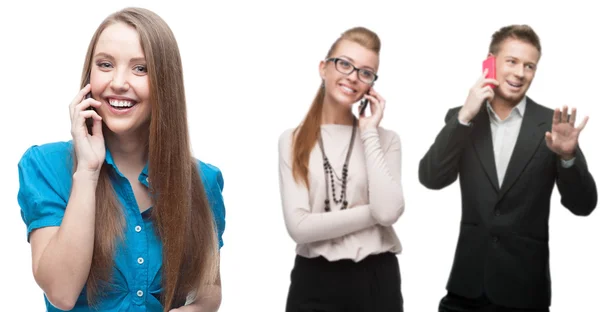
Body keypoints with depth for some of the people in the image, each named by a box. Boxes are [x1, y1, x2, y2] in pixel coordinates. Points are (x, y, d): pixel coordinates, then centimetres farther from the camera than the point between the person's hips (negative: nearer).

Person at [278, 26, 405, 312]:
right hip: (314, 283, 0)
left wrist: (369, 134, -10)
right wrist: (373, 212, -11)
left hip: (377, 280, 1)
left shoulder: (385, 139, 1)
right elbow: (299, 226, -11)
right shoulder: (292, 141, -1)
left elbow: (388, 212, -16)